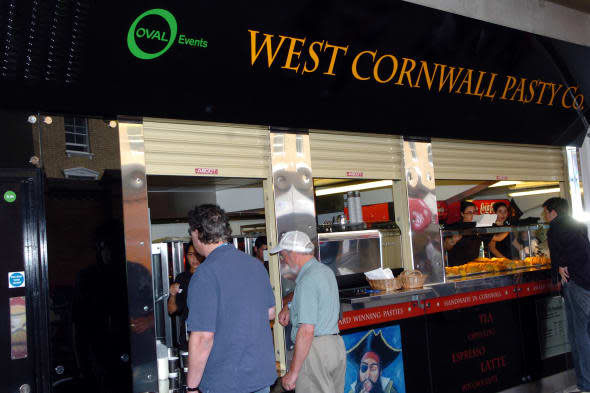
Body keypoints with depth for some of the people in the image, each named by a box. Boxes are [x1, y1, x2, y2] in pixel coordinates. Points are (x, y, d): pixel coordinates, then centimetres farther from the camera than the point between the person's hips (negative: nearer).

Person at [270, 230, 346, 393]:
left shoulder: (307, 281, -19)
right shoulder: (327, 271, 11)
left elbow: (306, 331, -23)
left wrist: (293, 372, -20)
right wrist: (289, 311, 23)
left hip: (315, 349, -9)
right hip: (337, 344, 9)